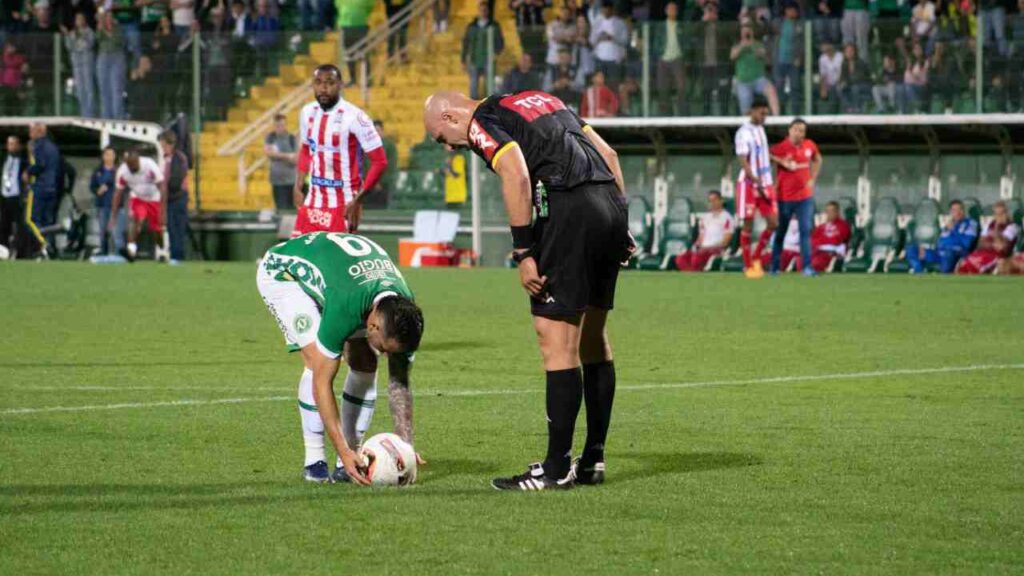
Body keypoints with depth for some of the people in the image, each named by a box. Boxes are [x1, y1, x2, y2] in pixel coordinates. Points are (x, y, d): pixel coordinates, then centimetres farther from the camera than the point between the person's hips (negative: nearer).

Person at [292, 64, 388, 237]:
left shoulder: (354, 117, -15)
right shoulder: (307, 113, 5)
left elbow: (379, 161, -14)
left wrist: (357, 200, -17)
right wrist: (298, 188, 11)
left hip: (343, 206, -6)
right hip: (312, 204, 6)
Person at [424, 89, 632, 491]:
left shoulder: (483, 124, 0)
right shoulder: (541, 100, 26)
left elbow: (516, 176, -18)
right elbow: (608, 153, 22)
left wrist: (523, 253, -16)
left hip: (570, 209, -9)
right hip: (611, 202, 9)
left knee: (556, 340, -5)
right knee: (592, 335, 16)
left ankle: (557, 468, -4)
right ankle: (592, 460, 21)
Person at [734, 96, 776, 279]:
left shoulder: (760, 129, 12)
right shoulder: (744, 133, -12)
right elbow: (743, 162, -18)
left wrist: (767, 183, 18)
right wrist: (757, 182, -24)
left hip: (765, 184, 7)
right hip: (749, 184, -7)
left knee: (773, 222, -1)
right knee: (748, 226, -1)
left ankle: (756, 258, 14)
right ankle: (748, 266, 7)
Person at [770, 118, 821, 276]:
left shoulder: (810, 146, 2)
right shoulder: (780, 148, -13)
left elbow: (817, 160, 20)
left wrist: (813, 179, 11)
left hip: (805, 196, 3)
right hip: (785, 196, -3)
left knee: (806, 230, -6)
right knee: (780, 232, 7)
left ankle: (807, 266, -7)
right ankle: (774, 267, 18)